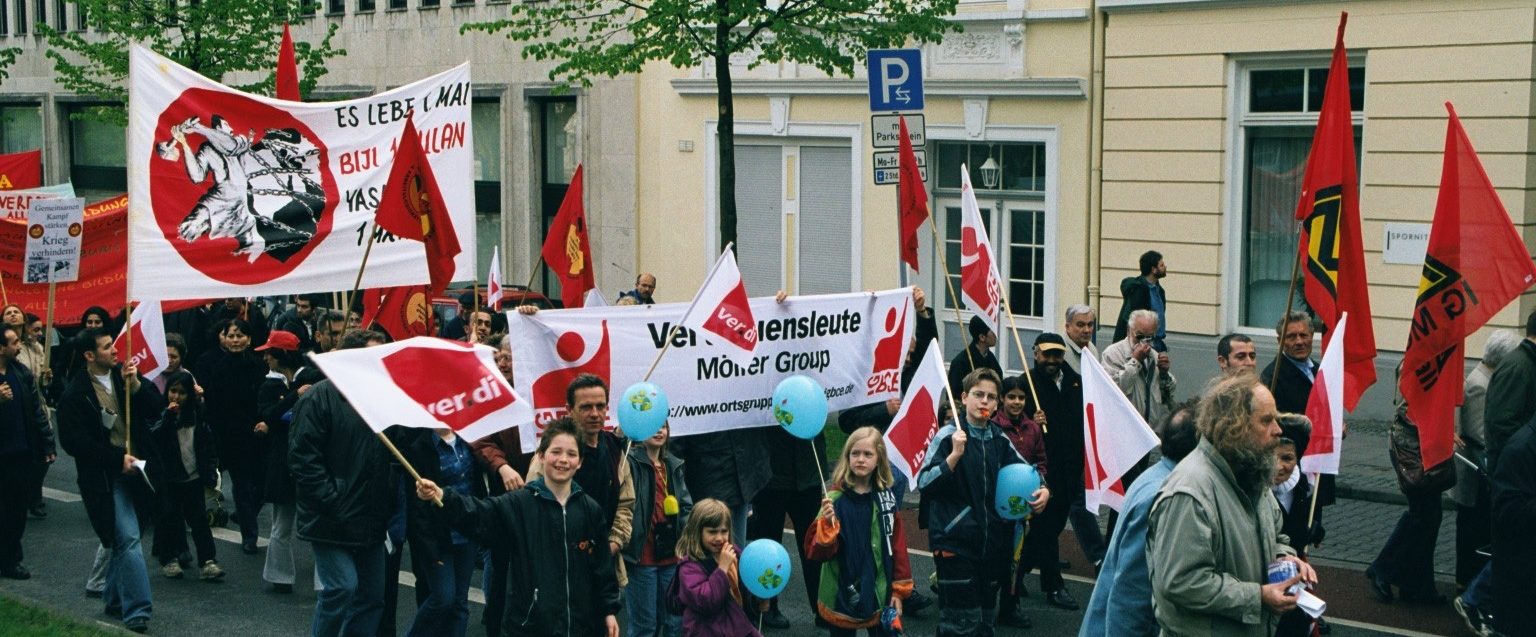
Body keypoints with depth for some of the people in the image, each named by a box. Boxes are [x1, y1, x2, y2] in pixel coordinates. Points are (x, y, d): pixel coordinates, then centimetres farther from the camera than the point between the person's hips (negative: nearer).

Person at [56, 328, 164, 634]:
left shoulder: (123, 375, 5)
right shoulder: (74, 394, -10)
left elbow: (155, 408, 4)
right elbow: (74, 442, -12)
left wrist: (136, 385, -14)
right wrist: (118, 458, -16)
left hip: (132, 467, 6)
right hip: (104, 476, -5)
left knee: (120, 538, 16)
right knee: (128, 539, -12)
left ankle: (114, 599, 31)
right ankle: (137, 610, -11)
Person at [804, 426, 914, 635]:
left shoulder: (886, 497, 1)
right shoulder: (836, 499, -12)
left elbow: (898, 544, 7)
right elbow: (817, 551, -14)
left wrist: (899, 590, 7)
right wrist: (827, 524, -31)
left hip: (880, 595, 4)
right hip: (843, 597, -3)